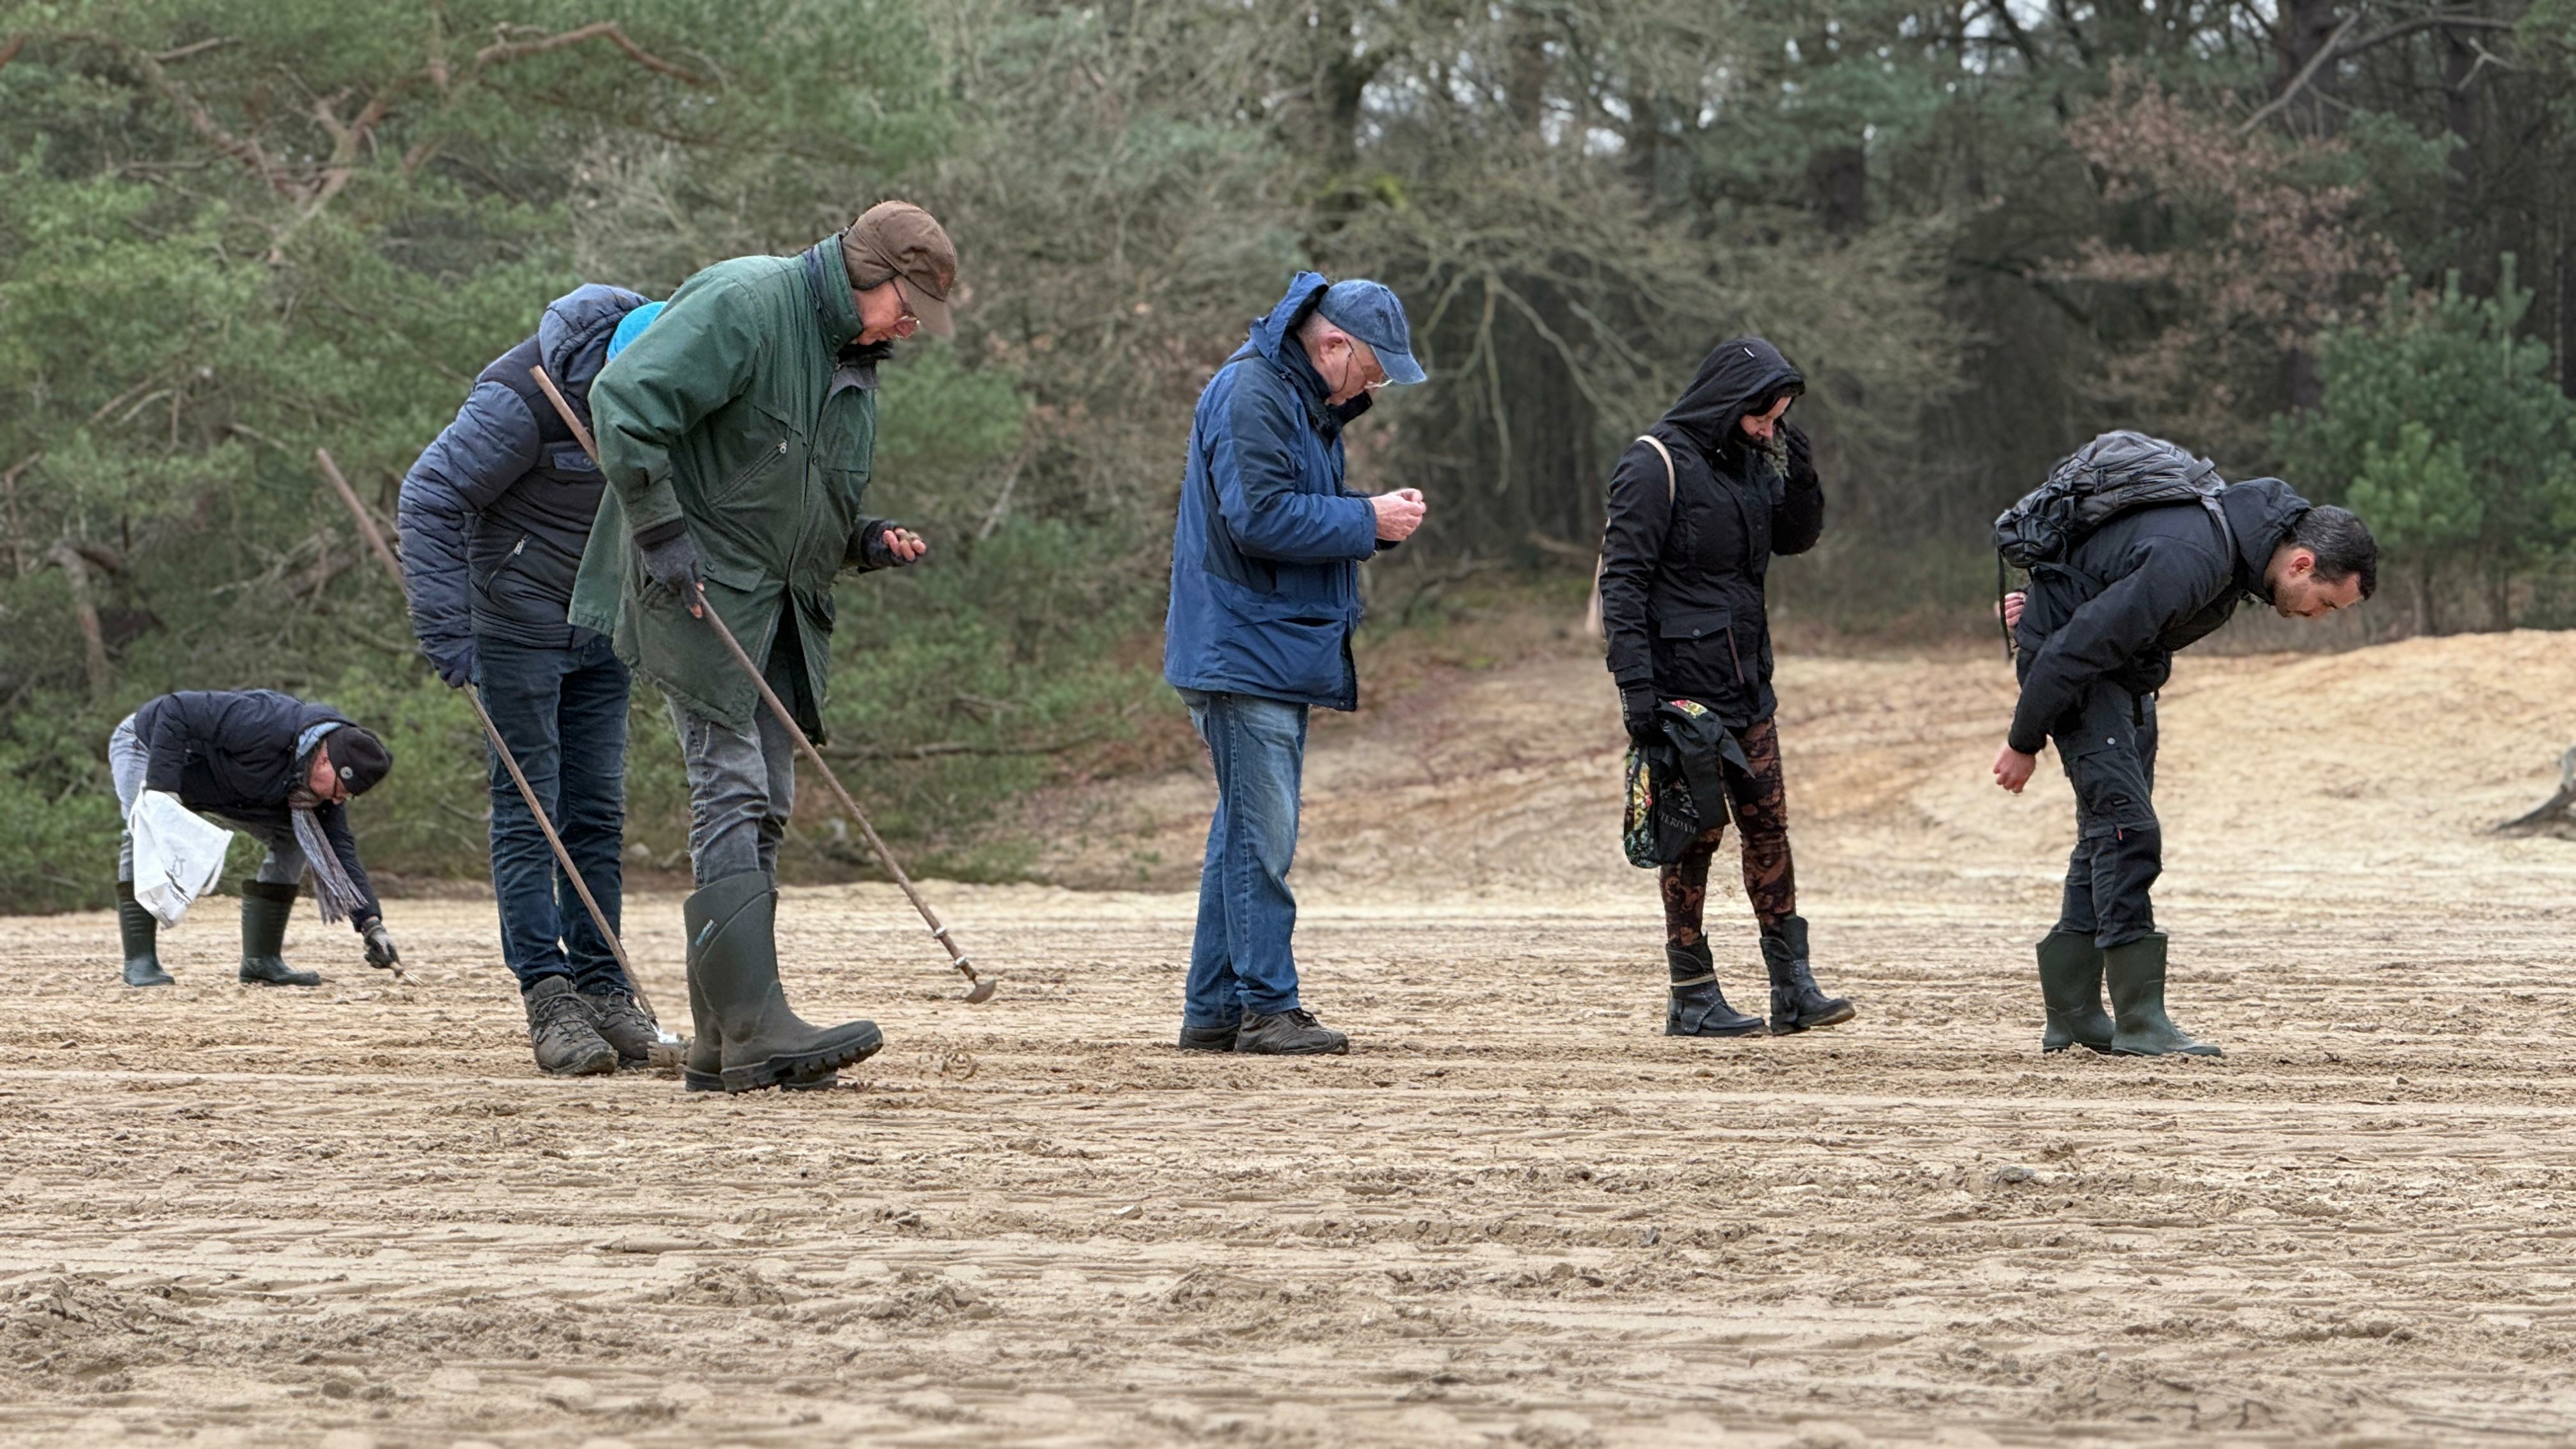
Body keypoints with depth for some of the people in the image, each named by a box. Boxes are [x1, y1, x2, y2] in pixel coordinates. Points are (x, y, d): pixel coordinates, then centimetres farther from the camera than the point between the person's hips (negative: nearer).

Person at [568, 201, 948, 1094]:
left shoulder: (854, 358, 17)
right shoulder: (743, 306, -12)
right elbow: (624, 402, -20)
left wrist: (865, 542, 6)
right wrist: (664, 534, -21)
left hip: (783, 604, 9)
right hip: (698, 591, -9)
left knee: (764, 806, 7)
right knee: (732, 793, -15)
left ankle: (723, 1044, 10)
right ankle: (753, 1026, -20)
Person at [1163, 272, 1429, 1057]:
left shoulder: (1308, 402, 19)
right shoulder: (1250, 395, -14)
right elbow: (1260, 519, -22)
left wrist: (1375, 518, 3)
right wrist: (1367, 521, -16)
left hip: (1280, 657, 10)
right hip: (1242, 652, -10)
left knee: (1250, 832, 11)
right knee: (1262, 833, -10)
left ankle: (1213, 1008, 15)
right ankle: (1267, 1006, -7)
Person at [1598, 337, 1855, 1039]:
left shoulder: (1751, 461, 11)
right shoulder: (1656, 465, -11)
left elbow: (1796, 538, 22)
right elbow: (1622, 579, -14)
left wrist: (1800, 477, 2)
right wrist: (1635, 683, -20)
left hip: (1748, 684, 7)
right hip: (1684, 684, -7)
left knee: (1769, 825, 5)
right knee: (1696, 834, -4)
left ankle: (1793, 987, 8)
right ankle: (1691, 999, 2)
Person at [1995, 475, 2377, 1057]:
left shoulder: (2251, 528, -3)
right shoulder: (2189, 562, -33)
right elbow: (2074, 649, -28)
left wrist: (2054, 598, 16)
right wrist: (2024, 742, -19)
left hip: (2125, 664, 10)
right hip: (2066, 662, -10)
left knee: (2107, 833, 9)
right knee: (2128, 830, -17)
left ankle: (2072, 1015, 12)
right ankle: (2140, 1022, -18)